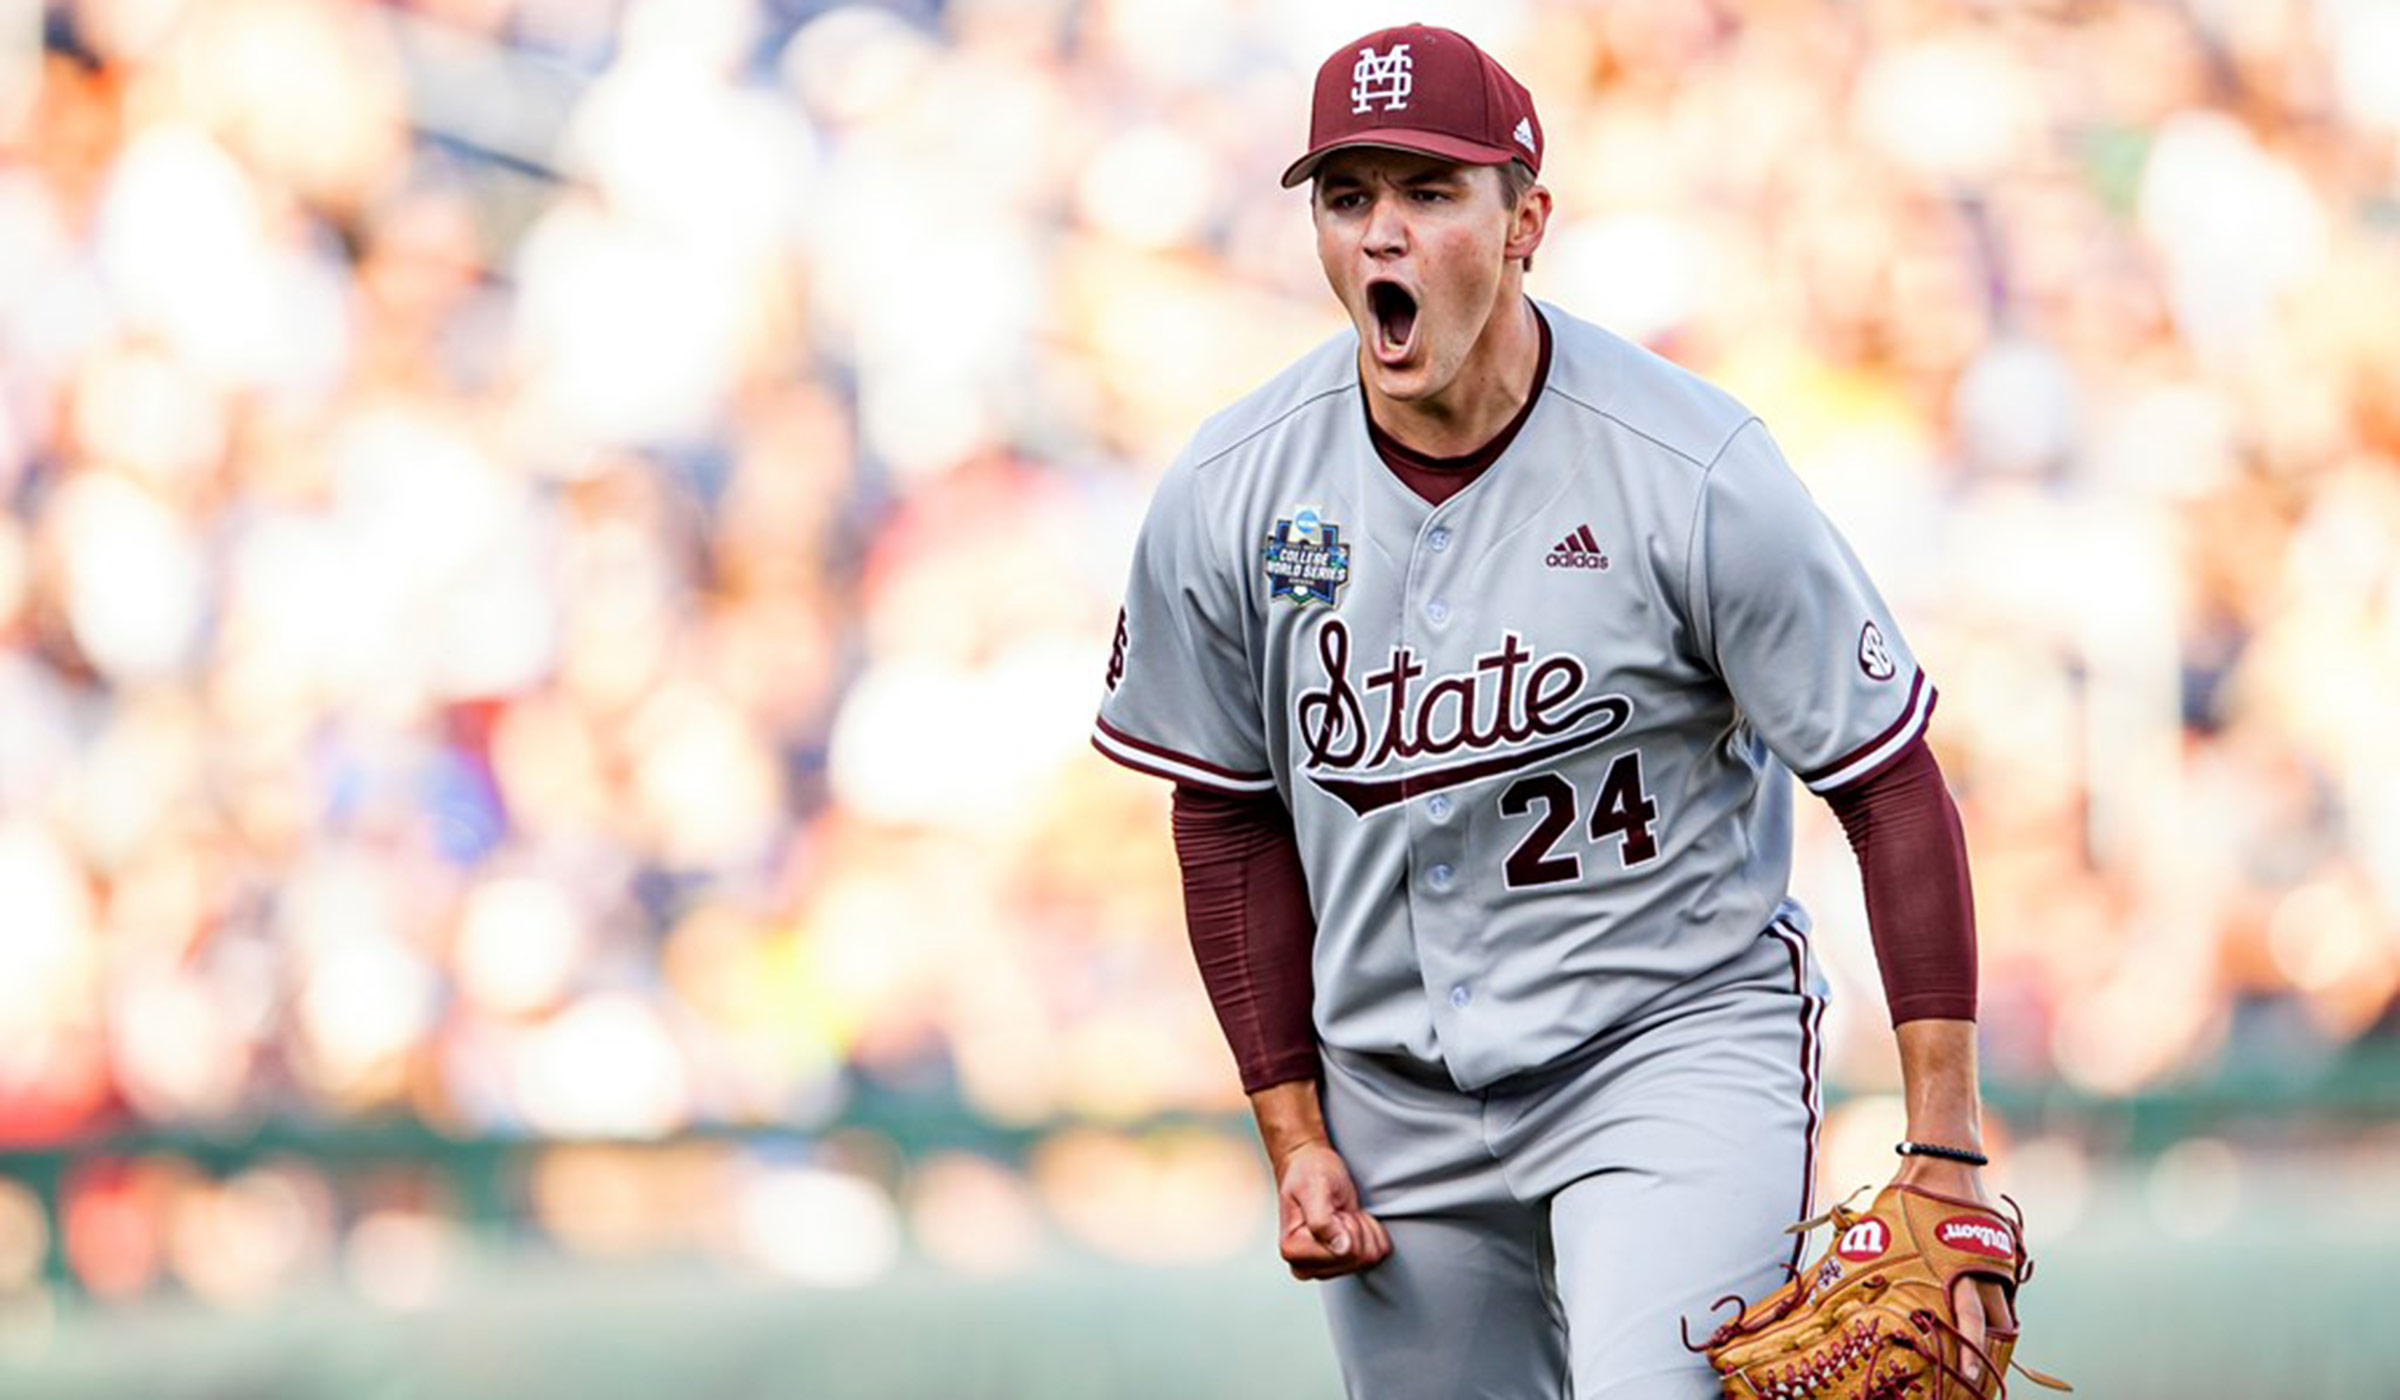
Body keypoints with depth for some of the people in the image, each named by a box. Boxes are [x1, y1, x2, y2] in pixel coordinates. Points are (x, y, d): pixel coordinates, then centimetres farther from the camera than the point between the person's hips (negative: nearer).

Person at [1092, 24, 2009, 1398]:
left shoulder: (1696, 472, -16)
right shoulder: (1224, 498, -5)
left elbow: (1893, 788, -11)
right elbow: (1231, 819, 9)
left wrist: (1945, 1157, -14)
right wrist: (1294, 1134, 5)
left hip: (1676, 1041, -4)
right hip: (1393, 1098, 4)